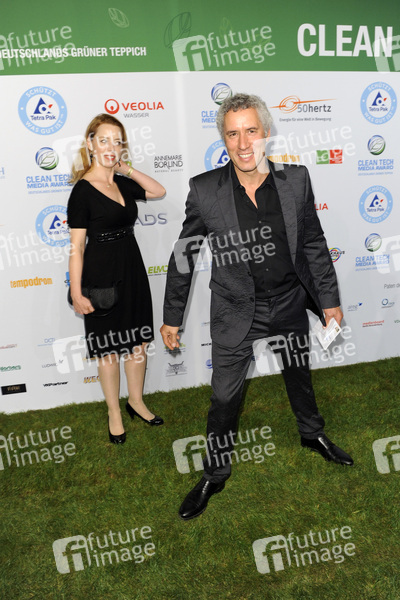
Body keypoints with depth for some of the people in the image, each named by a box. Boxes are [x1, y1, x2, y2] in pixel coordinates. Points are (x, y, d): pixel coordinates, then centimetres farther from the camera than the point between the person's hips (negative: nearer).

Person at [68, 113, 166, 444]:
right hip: (102, 274, -6)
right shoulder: (83, 190, -12)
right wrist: (77, 292, -16)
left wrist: (127, 169, 5)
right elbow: (76, 247, -13)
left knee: (138, 341, 15)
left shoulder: (122, 184, 6)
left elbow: (159, 191, 16)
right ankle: (114, 412, 27)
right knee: (109, 348, 8)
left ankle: (137, 401, 35)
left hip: (132, 269, 6)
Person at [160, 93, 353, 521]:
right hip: (235, 312, -2)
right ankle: (215, 474, 32)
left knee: (300, 378, 24)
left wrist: (330, 300, 4)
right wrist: (171, 317, -2)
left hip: (290, 305, 2)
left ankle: (312, 434, 54)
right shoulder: (204, 190, -14)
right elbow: (183, 255, -5)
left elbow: (313, 243, 1)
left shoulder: (296, 179, -9)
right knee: (224, 398, 8)